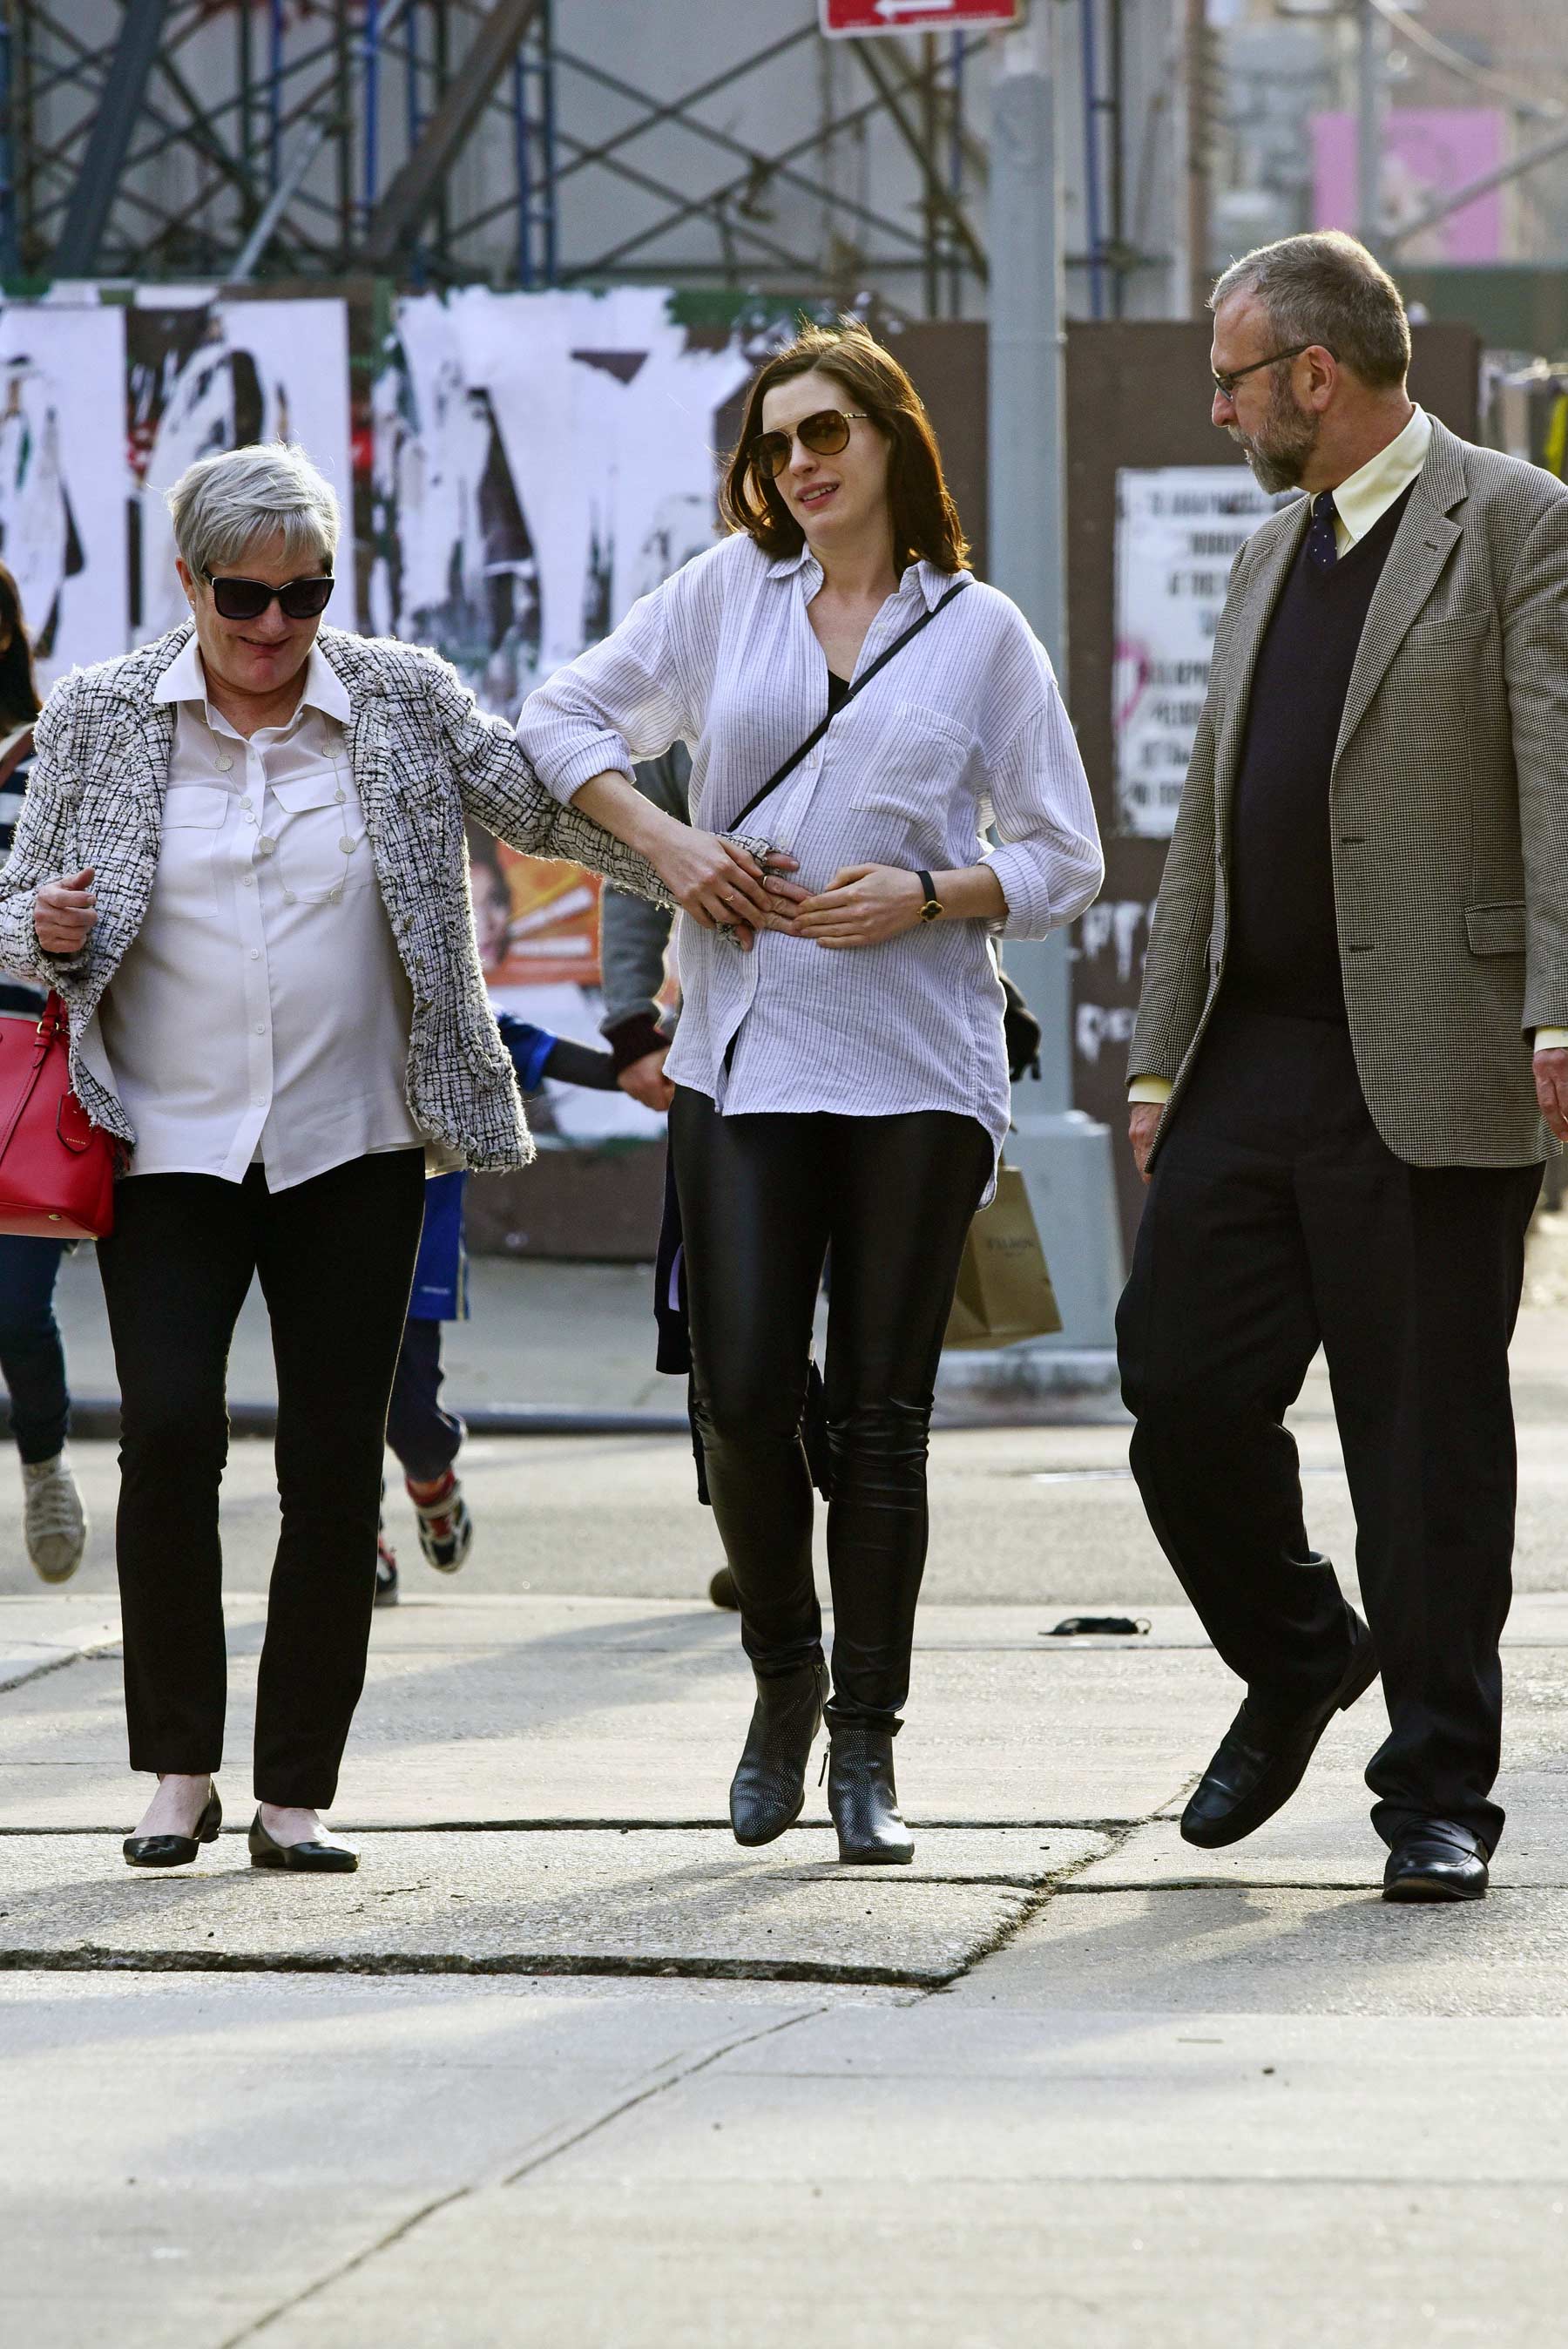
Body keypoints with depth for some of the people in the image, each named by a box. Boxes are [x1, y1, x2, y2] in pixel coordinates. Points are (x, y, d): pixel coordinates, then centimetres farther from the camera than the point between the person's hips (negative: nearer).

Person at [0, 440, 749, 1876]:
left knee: (336, 1471, 0)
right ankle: (180, 1766, 0)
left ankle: (297, 1794, 9)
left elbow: (544, 802, 8)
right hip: (169, 1147, -1)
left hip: (353, 1150, 1)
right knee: (168, 1430, -15)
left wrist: (682, 861, -4)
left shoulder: (406, 705, 4)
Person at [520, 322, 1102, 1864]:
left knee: (881, 1415, 1)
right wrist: (669, 846, 1)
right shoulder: (730, 589, 9)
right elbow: (559, 721, 15)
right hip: (742, 1057, 1)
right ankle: (784, 1680, 18)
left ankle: (866, 1750, 9)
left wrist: (927, 895, -11)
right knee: (742, 1398, -6)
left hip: (916, 1067, -1)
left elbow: (1065, 859, 6)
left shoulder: (979, 631, 5)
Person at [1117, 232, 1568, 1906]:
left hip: (1428, 1074, -7)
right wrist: (1161, 1057, 17)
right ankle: (1294, 1661, 28)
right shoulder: (1271, 560, 20)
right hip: (1253, 1061, 7)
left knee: (1430, 1441, -2)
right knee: (1181, 1390, 3)